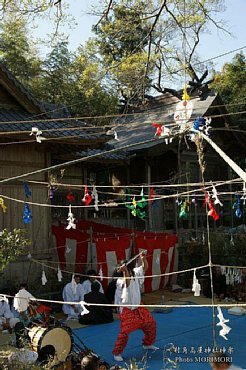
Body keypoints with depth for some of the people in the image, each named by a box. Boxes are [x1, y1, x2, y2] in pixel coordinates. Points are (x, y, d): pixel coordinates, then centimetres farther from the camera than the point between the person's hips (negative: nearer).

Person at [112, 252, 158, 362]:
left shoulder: (135, 274, -3)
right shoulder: (120, 280, -23)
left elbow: (145, 267, 1)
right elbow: (127, 283, -43)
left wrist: (143, 258, -17)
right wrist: (125, 271, -53)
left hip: (138, 307, 7)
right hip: (126, 309, -7)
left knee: (151, 323, 16)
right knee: (125, 332, -13)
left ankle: (148, 344, 38)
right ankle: (117, 353, 5)